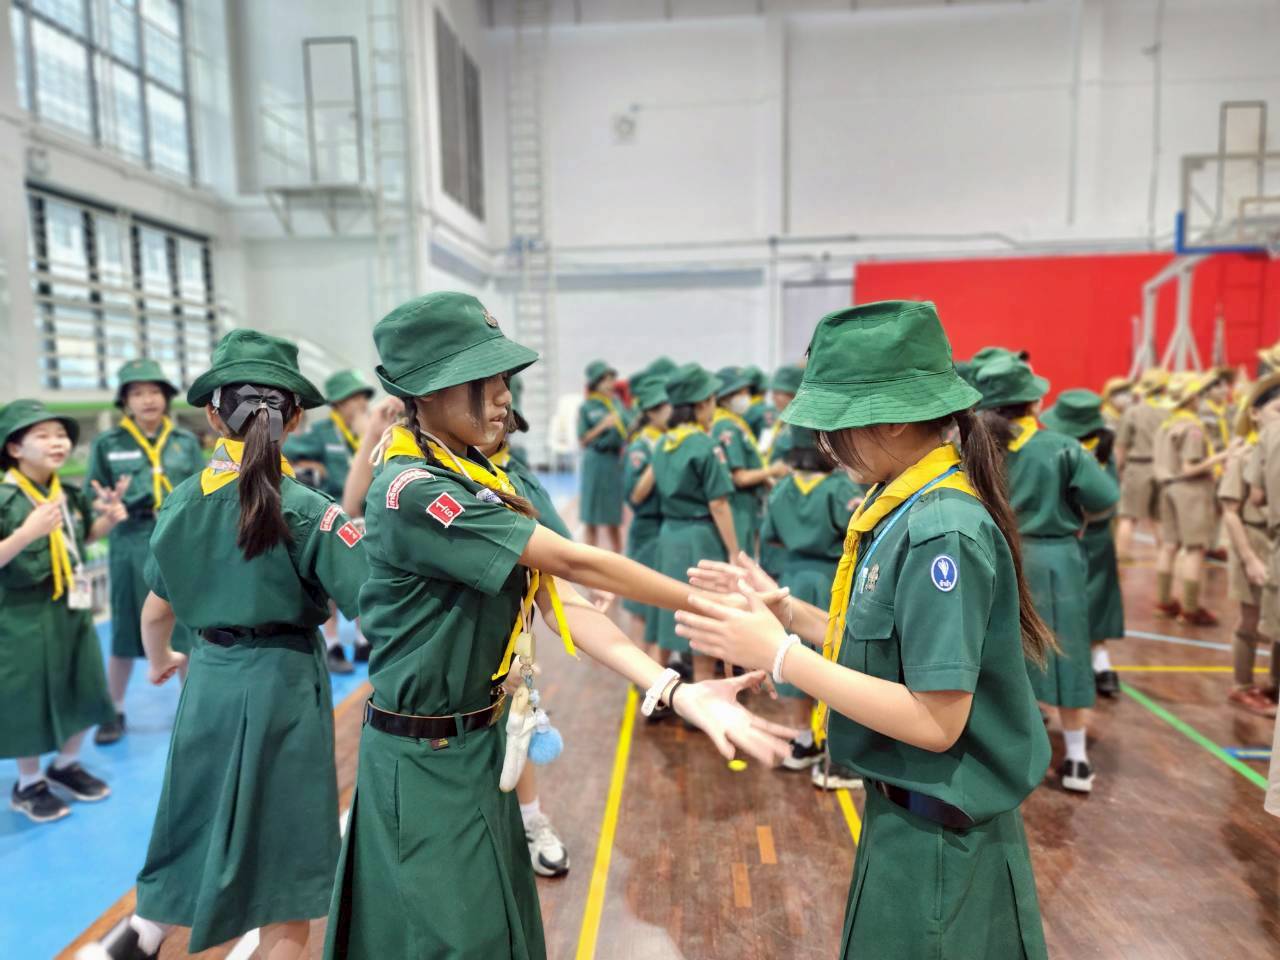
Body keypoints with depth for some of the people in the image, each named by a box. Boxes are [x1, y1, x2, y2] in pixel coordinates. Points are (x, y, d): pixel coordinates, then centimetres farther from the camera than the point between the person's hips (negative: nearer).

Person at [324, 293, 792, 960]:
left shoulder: (479, 479, 3)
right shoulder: (413, 492, -24)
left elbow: (556, 599, -9)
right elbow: (576, 564, -25)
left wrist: (675, 691, -21)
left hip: (480, 744, 8)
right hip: (426, 763, -8)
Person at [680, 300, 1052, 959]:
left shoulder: (943, 530, -26)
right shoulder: (903, 507, 1)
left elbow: (936, 720, -27)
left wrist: (779, 655, -25)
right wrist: (783, 610, -2)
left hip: (937, 840, -8)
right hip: (905, 814, 8)